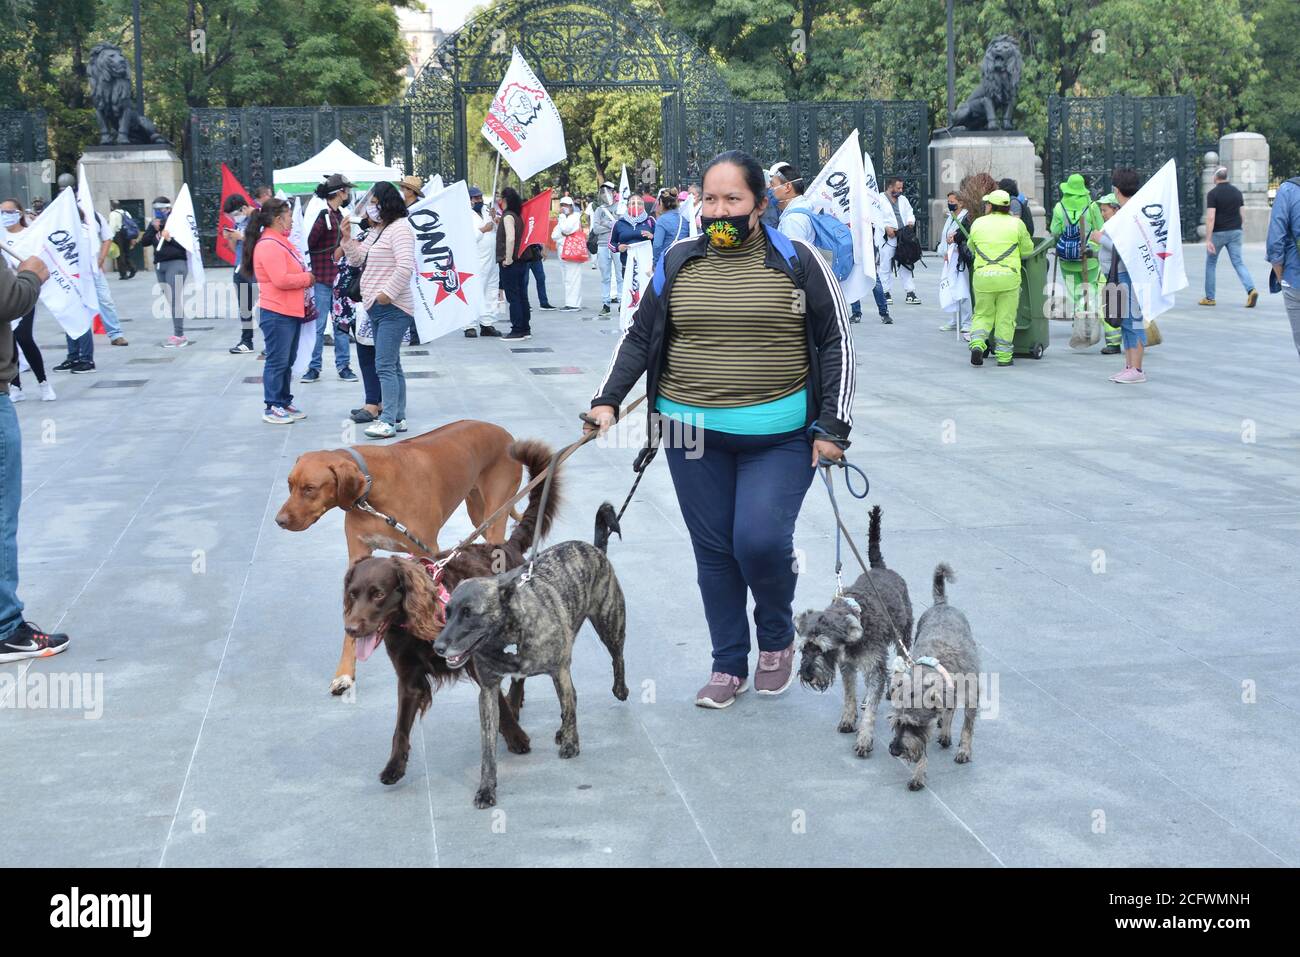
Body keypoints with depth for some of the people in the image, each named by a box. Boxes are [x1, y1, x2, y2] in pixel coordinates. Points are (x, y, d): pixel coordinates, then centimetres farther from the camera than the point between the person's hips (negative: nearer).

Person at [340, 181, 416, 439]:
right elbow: (358, 258, 22)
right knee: (392, 366, 13)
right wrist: (347, 238, 7)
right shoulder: (376, 230, 18)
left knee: (385, 365, -13)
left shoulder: (399, 228, -12)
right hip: (377, 308, 10)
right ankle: (398, 418, 19)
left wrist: (388, 293, -22)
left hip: (393, 309, -10)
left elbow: (406, 266, -23)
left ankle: (388, 421, -14)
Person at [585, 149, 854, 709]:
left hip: (780, 437, -3)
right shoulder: (678, 263, 6)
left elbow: (836, 343, 2)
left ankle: (778, 637, 14)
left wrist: (833, 427, -4)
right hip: (695, 435, 3)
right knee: (713, 551, 6)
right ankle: (729, 665, 21)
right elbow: (639, 338, 12)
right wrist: (608, 400, 0)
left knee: (760, 539, -15)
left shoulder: (798, 263, -1)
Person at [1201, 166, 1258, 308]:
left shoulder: (1213, 194, -11)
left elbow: (1210, 218, -18)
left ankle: (1209, 297, 15)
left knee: (1210, 264, 11)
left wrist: (1208, 240, -21)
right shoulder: (1237, 192, 6)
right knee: (1239, 263, 2)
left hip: (1218, 233, -4)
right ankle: (1251, 289, -20)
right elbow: (1241, 214, 10)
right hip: (1235, 232, 4)